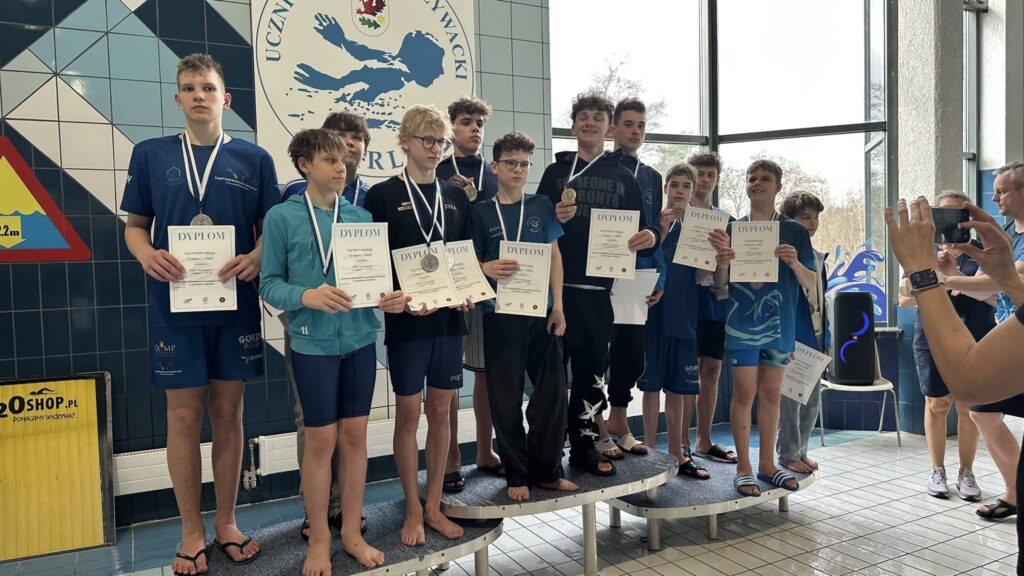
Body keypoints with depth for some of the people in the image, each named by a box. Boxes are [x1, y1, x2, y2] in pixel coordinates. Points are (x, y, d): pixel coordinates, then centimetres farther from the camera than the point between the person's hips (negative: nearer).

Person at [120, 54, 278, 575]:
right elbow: (134, 225, 8)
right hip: (175, 306, 0)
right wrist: (146, 254, -13)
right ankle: (192, 533, 21)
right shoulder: (150, 154, 5)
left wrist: (255, 257, -16)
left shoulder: (254, 159, 4)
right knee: (184, 416, 5)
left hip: (236, 305, 1)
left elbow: (272, 229, 5)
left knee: (227, 413, 9)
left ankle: (227, 523, 25)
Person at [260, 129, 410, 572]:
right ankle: (319, 540, 22)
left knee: (355, 436, 10)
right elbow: (269, 285, -6)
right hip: (313, 343, -3)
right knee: (321, 439, 4)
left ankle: (352, 532, 26)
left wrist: (391, 298, -12)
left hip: (361, 340, 4)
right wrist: (307, 296, -24)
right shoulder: (282, 217, -4)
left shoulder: (361, 217, 7)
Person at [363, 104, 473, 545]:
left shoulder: (456, 197, 11)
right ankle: (413, 510, 19)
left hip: (449, 318, 4)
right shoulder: (383, 196, -2)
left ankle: (434, 506, 23)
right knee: (408, 413, 4)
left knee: (441, 411, 10)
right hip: (406, 321, -4)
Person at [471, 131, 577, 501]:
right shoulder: (481, 212, 3)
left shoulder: (541, 207, 9)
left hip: (542, 312, 2)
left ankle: (547, 470, 20)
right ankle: (517, 475, 18)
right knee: (507, 399, 4)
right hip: (500, 316, -2)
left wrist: (557, 305, -1)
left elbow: (555, 256, 8)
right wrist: (486, 269, -19)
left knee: (552, 392, 4)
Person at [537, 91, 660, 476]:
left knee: (593, 365, 8)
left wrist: (651, 237, -10)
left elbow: (641, 230, 12)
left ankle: (585, 443, 20)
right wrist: (555, 219, -15)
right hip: (559, 284, -2)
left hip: (599, 287, 2)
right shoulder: (556, 172, 9)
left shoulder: (623, 178, 13)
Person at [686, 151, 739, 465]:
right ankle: (682, 443, 5)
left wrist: (730, 286, -1)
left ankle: (704, 441, 19)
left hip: (717, 304, 5)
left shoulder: (727, 222, 16)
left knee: (711, 372, 8)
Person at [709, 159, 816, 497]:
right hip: (742, 323, -2)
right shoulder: (732, 228, 3)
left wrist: (794, 263, -17)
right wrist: (723, 262, -20)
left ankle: (767, 464, 21)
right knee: (744, 393, -2)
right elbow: (719, 283, 2)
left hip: (780, 325, 2)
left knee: (771, 394, 10)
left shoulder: (794, 232, 6)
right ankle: (743, 467, 8)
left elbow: (811, 283, 3)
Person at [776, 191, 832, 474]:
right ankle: (788, 455, 14)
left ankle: (800, 451, 27)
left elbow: (821, 302, 17)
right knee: (791, 400, 0)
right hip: (791, 340, -8)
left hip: (815, 340, 8)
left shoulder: (818, 258, 13)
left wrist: (827, 340, 15)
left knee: (813, 402, 14)